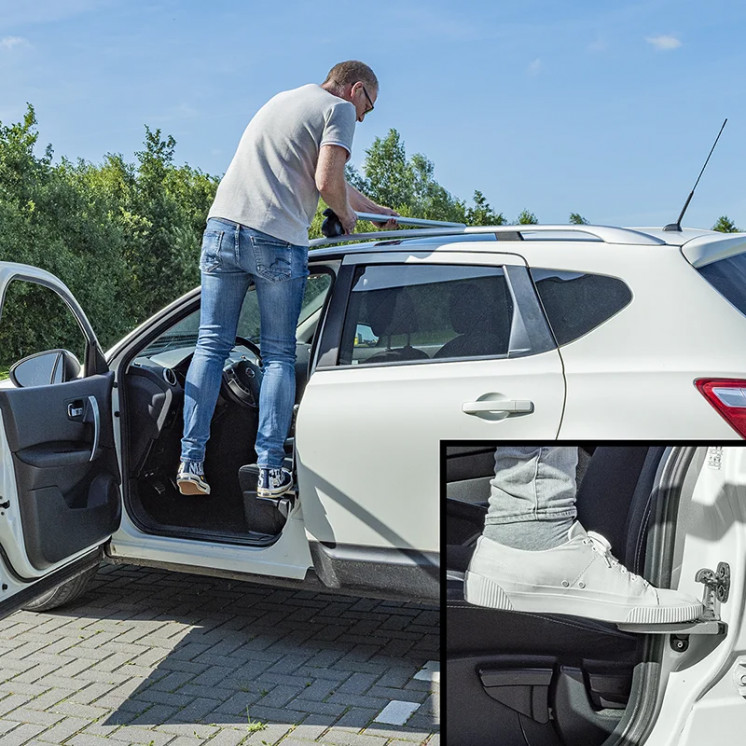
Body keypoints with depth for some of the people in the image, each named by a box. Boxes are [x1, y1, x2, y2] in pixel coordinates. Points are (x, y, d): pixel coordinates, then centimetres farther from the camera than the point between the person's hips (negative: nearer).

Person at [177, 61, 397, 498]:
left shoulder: (284, 99, 30)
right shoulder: (338, 109, 5)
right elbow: (328, 182, -9)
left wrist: (377, 210, 43)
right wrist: (346, 216, 11)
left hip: (222, 226, 6)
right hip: (277, 240, -6)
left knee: (211, 346, 6)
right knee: (279, 355, 3)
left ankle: (191, 461, 2)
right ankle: (271, 471, 1)